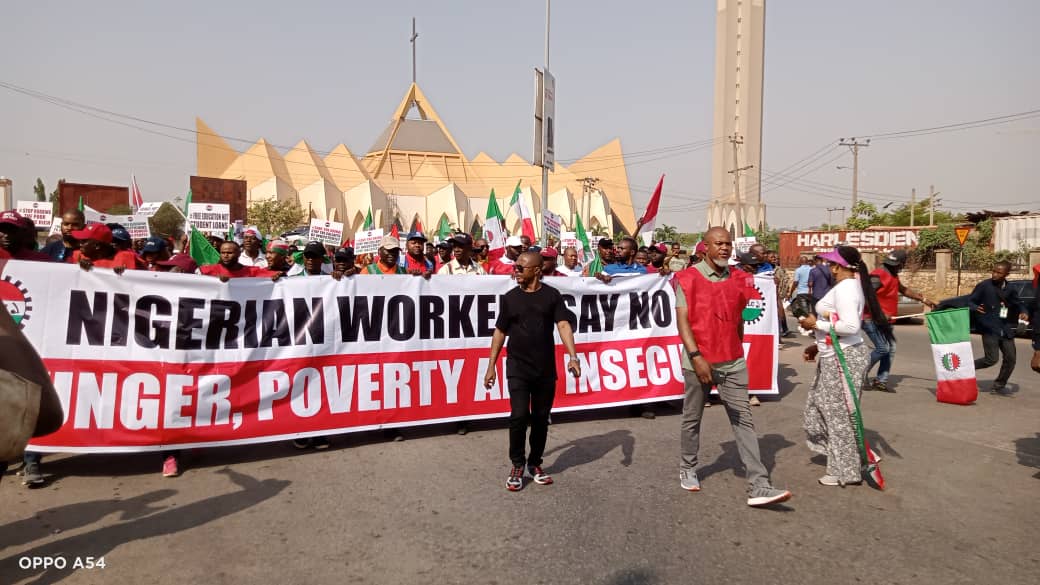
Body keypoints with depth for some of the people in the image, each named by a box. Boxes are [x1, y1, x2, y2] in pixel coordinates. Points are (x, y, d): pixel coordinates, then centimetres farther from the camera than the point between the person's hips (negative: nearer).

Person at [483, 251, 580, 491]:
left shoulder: (552, 295, -1)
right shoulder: (510, 297, 3)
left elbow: (564, 325, -10)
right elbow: (500, 331, 7)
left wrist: (572, 356, -24)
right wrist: (491, 366, 5)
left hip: (545, 368, 1)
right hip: (517, 367, 0)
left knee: (541, 418, 9)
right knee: (519, 416, -9)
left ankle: (535, 463, 27)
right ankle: (517, 465, 10)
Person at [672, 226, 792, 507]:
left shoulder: (738, 280, 8)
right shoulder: (688, 279, -7)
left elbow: (738, 320, 16)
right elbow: (682, 320, -12)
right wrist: (696, 357, -20)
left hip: (733, 363, 4)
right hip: (699, 361, -3)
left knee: (743, 421, -1)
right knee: (691, 419, 12)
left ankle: (758, 486, -1)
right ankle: (687, 470, 31)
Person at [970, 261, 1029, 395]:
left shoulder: (1010, 290, 8)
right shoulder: (984, 286, -5)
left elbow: (1018, 304, 21)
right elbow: (970, 301, -4)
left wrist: (1023, 312, -1)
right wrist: (976, 308, -26)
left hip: (1005, 329, 5)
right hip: (989, 328, -5)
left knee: (1010, 359, 6)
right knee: (991, 359, -13)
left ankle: (999, 386, 21)